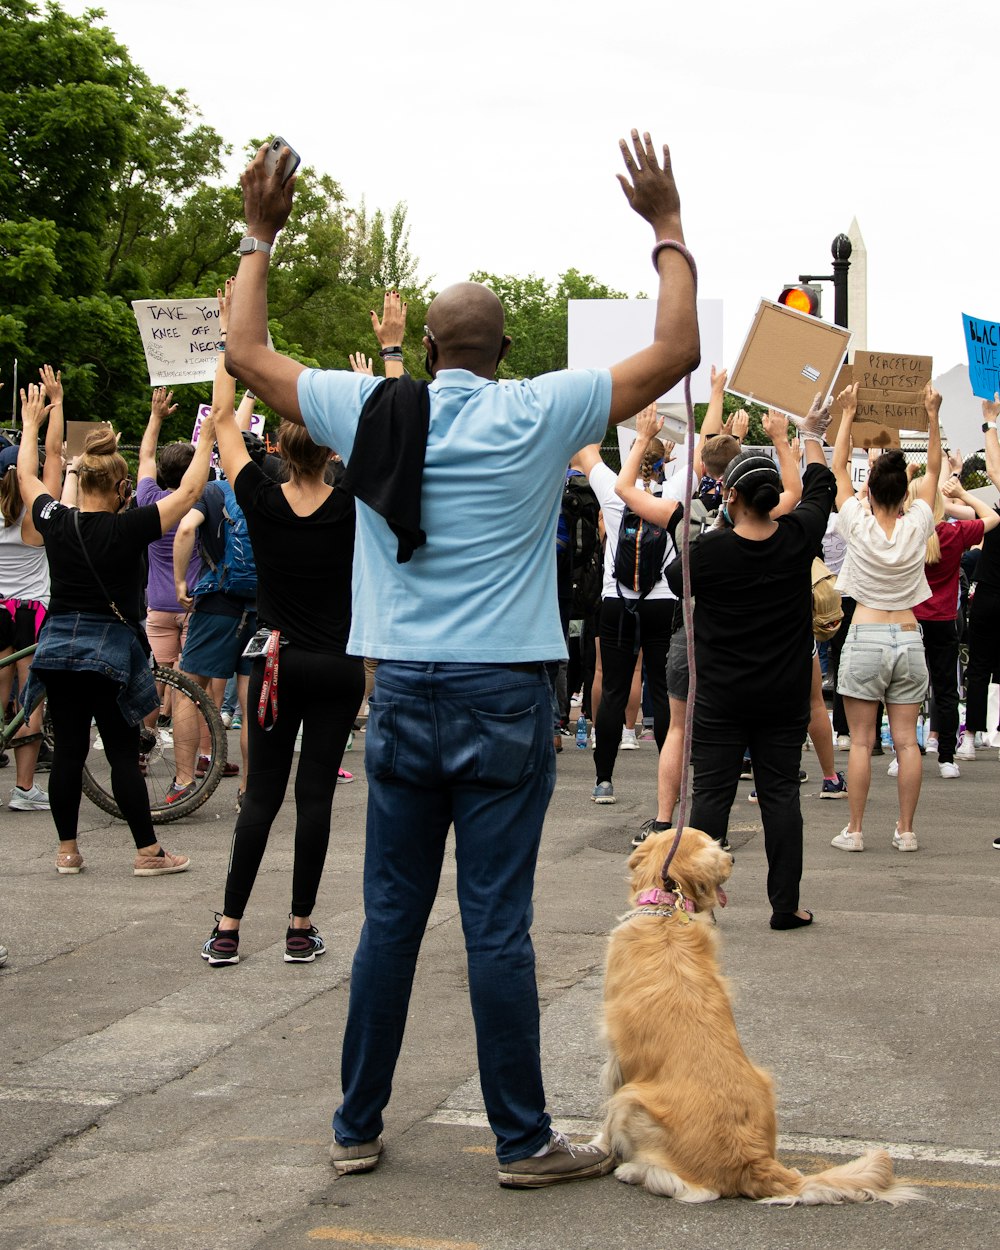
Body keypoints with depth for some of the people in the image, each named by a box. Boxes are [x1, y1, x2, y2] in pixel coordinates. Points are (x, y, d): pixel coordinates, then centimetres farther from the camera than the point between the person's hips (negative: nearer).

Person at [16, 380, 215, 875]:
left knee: (67, 749, 8)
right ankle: (148, 852, 4)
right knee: (123, 753, 0)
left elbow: (27, 477, 16)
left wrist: (31, 425, 30)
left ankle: (67, 850, 13)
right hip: (110, 649, -4)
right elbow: (187, 492, -10)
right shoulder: (127, 528, -14)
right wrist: (209, 439, -1)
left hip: (57, 646, 4)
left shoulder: (54, 521, -2)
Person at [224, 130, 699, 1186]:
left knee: (389, 920, 11)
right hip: (503, 702, -3)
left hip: (402, 698, 3)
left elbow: (244, 351, 13)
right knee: (497, 929, 0)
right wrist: (667, 229, 10)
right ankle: (524, 1141, 9)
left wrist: (259, 235, 23)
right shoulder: (539, 416, -5)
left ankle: (356, 1127, 19)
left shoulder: (372, 413, 2)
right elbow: (676, 351, 0)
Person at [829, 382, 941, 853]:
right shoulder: (916, 528, -2)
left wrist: (847, 415, 9)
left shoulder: (859, 527, -7)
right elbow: (934, 470, 11)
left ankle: (854, 830, 1)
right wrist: (932, 416, 13)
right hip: (908, 638, 2)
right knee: (906, 740, 4)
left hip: (865, 638, -2)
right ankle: (905, 830, 6)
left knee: (861, 740, 0)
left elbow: (838, 467, 3)